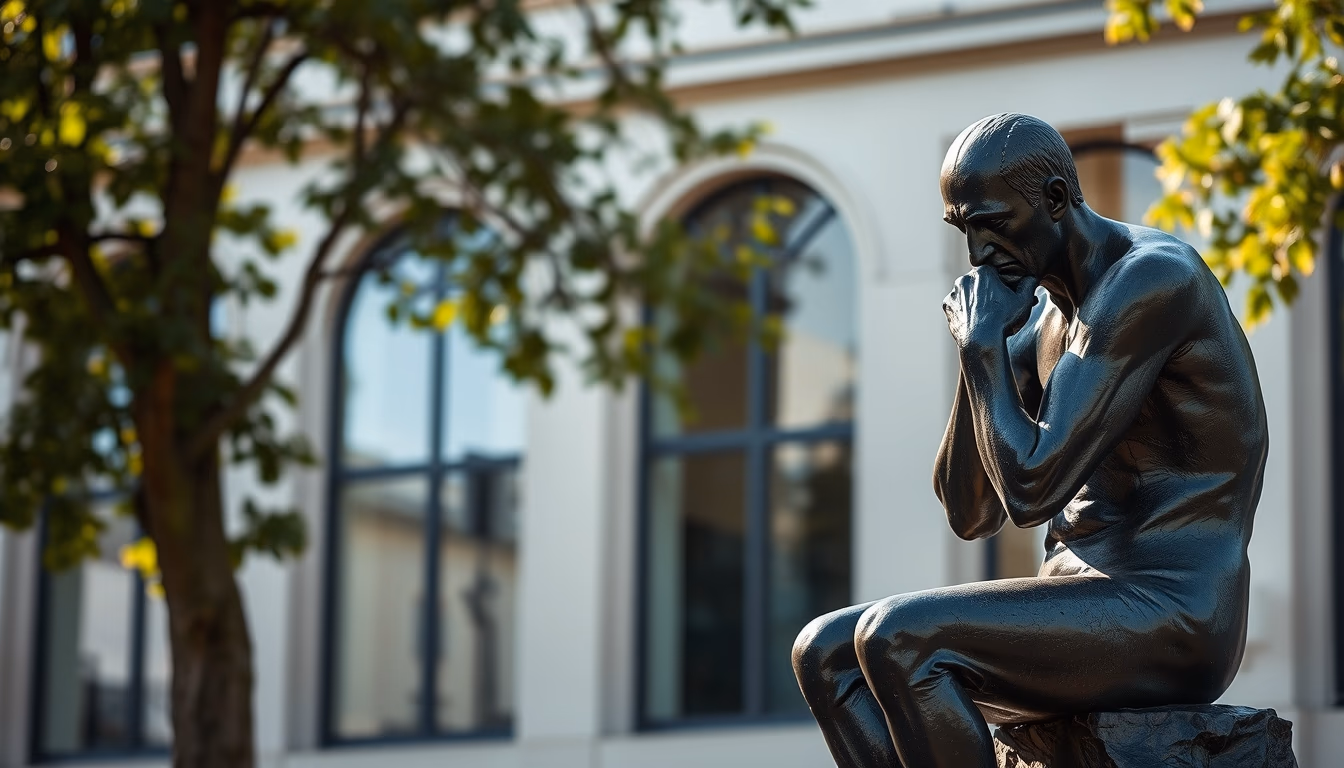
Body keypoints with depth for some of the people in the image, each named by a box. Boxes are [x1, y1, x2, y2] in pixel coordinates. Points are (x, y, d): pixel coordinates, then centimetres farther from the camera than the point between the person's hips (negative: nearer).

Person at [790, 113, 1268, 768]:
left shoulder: (1150, 278, -13)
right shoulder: (1047, 320, 19)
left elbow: (1031, 490, -20)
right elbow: (970, 514, 16)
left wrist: (984, 347, -7)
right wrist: (979, 346, 4)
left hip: (1168, 620, -10)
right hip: (1084, 616, 10)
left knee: (895, 638, -26)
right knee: (824, 653, -2)